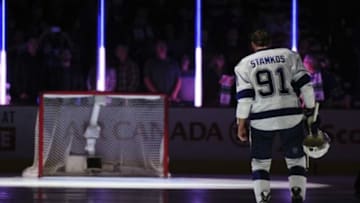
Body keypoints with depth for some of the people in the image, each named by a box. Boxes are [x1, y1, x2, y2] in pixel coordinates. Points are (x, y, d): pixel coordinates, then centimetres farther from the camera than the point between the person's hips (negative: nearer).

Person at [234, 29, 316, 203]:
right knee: (296, 160, 13)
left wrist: (241, 124, 2)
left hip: (261, 120, 0)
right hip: (290, 116, 1)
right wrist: (310, 111, 8)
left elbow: (244, 98, -2)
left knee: (260, 162, 13)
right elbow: (304, 86, 1)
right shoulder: (289, 56, 7)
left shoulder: (245, 65, 4)